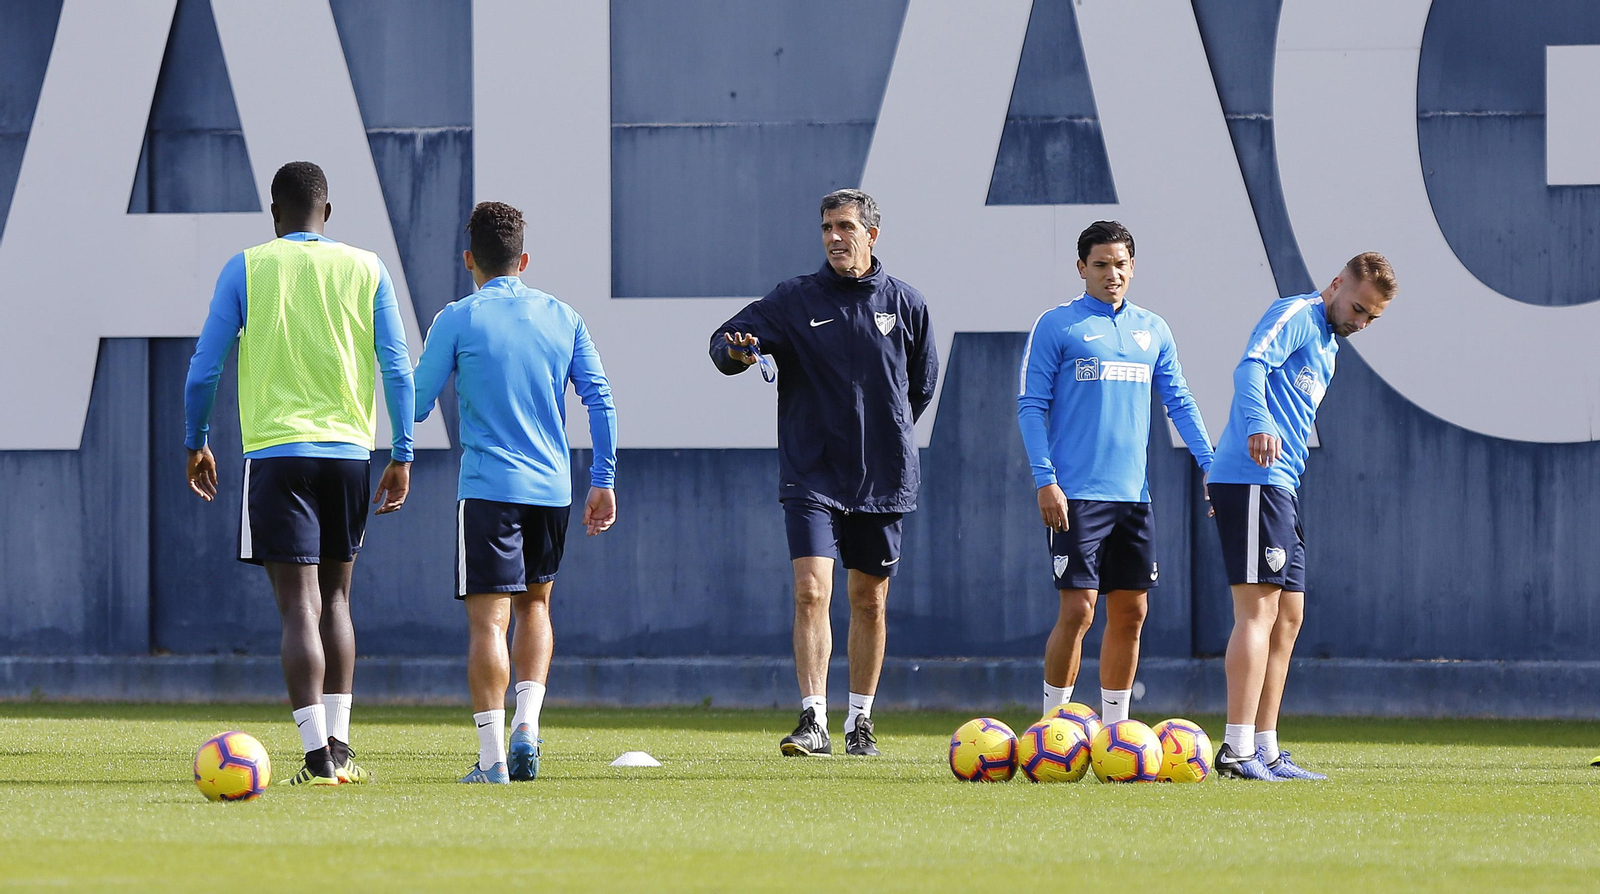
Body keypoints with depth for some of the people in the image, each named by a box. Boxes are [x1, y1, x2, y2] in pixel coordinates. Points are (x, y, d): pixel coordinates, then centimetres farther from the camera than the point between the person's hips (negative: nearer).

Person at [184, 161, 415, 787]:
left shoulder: (246, 269, 1)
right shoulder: (366, 271, 8)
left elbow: (204, 368, 1)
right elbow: (398, 369, 4)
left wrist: (196, 444, 15)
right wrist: (401, 458, 9)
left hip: (276, 452, -3)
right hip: (350, 451, 3)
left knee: (299, 605, -6)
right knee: (334, 599, 16)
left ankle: (318, 757, -15)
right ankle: (339, 745, 11)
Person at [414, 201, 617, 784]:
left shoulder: (457, 321, -3)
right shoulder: (563, 319, 8)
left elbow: (415, 405, 0)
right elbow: (599, 400, 5)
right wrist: (604, 482, 10)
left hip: (488, 489, -4)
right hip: (552, 488, 4)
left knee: (488, 620, -5)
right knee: (535, 604, 21)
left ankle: (493, 758, -11)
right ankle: (526, 728, 6)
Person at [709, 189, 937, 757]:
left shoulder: (905, 304, 5)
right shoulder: (794, 300, 0)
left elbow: (921, 384, 17)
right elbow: (725, 340, -7)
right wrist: (736, 351, -29)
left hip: (883, 476, 2)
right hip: (811, 476, -2)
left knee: (869, 602, 9)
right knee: (811, 591, -15)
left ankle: (861, 721, 21)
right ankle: (813, 724, -17)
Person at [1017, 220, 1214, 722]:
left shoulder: (1153, 331, 14)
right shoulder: (1057, 326, -1)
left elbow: (1180, 403, 17)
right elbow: (1030, 407, -3)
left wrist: (1211, 467, 7)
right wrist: (1045, 480, -12)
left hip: (1133, 493, 5)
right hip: (1077, 494, -5)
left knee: (1130, 613, 5)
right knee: (1077, 610, -10)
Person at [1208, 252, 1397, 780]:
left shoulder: (1326, 343, 25)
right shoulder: (1295, 316, -5)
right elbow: (1251, 365, -23)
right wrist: (1259, 424, -41)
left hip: (1279, 487, 10)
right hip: (1254, 480, -10)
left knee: (1287, 617, 10)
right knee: (1259, 608, -14)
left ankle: (1265, 751, 12)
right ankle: (1238, 750, -18)